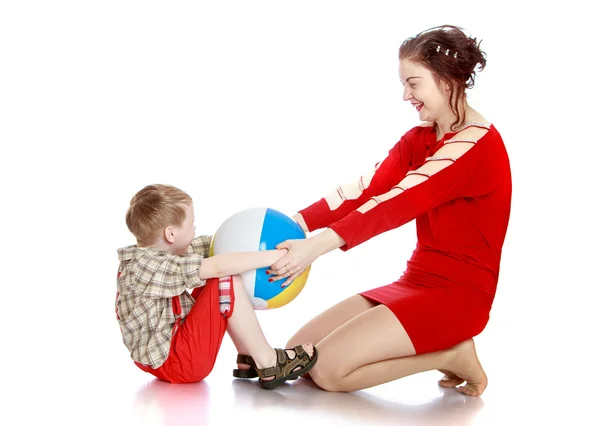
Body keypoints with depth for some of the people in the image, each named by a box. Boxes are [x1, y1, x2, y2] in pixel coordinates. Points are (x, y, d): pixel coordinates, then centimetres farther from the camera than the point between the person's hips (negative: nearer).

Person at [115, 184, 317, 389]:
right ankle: (267, 364, -10)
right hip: (173, 363, -11)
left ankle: (247, 358, 9)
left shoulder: (157, 250, 3)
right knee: (227, 281, -19)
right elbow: (218, 266, -32)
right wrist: (273, 256, -26)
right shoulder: (149, 266, -25)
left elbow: (214, 242, 6)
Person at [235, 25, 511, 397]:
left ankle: (449, 356, -3)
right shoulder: (420, 138, 12)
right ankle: (439, 351, 6)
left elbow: (399, 203, -30)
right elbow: (364, 190, -1)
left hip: (458, 294, -9)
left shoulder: (478, 143, -17)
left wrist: (319, 245, -39)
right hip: (417, 282, 9)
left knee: (328, 368, -19)